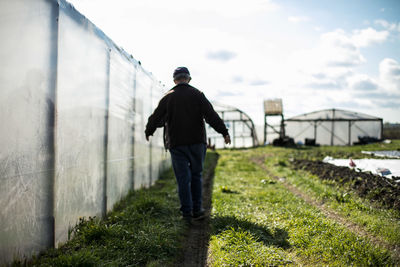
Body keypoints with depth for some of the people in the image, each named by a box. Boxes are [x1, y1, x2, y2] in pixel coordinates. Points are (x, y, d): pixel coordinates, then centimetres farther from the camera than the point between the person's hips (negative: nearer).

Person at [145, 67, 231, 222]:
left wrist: (148, 132, 27)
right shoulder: (197, 95, 1)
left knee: (183, 178, 3)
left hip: (176, 144, 0)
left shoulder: (168, 97, 5)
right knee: (196, 175, 11)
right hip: (196, 142, 0)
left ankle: (187, 212, 3)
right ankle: (197, 210, 12)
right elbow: (211, 115, -8)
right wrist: (224, 132, -5)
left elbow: (156, 118, 10)